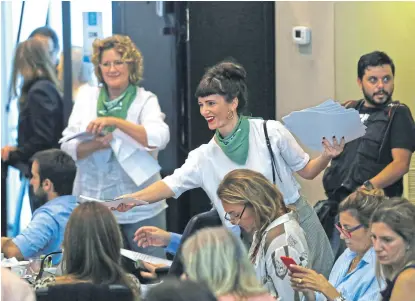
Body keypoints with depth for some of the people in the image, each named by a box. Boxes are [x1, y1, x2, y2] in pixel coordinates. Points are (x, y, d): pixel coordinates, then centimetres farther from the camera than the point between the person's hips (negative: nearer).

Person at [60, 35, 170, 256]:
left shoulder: (146, 100, -1)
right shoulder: (86, 97, 7)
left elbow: (160, 138, -18)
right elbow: (67, 146, 2)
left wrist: (115, 121, -28)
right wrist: (93, 146, -19)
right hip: (92, 207, 2)